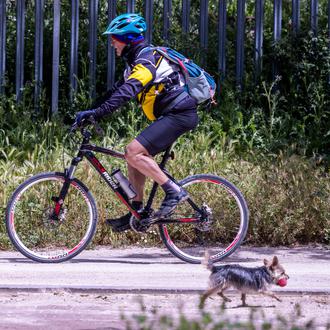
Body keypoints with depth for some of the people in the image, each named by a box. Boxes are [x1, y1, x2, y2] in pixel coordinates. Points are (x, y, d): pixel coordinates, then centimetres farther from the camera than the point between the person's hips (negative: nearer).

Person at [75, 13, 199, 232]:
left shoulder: (146, 61, -17)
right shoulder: (138, 61, 17)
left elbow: (127, 92, -31)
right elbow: (120, 89, 20)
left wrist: (97, 113, -37)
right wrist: (93, 112, 11)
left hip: (179, 115, -10)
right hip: (171, 115, 10)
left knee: (134, 152, -19)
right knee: (134, 157, 10)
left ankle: (174, 191, -14)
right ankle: (137, 213, 13)